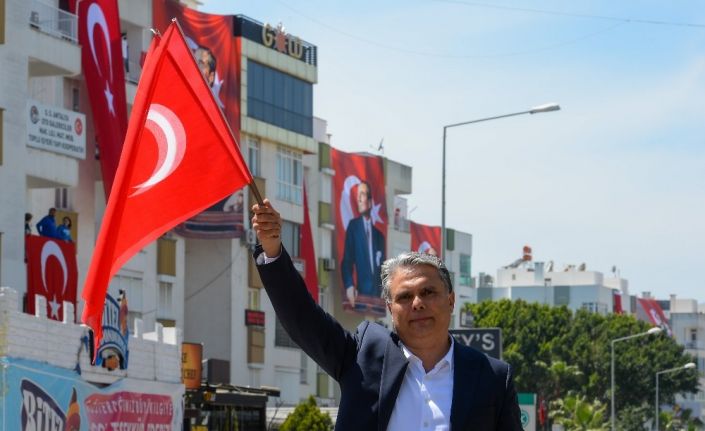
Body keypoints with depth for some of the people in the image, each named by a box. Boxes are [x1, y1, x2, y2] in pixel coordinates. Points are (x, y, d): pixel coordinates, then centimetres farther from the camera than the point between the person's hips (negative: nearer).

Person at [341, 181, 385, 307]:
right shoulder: (353, 225, 5)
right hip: (362, 290, -3)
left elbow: (383, 262, 15)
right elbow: (347, 260, -1)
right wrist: (349, 286, -15)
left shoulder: (378, 231, 14)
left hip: (378, 289, 3)